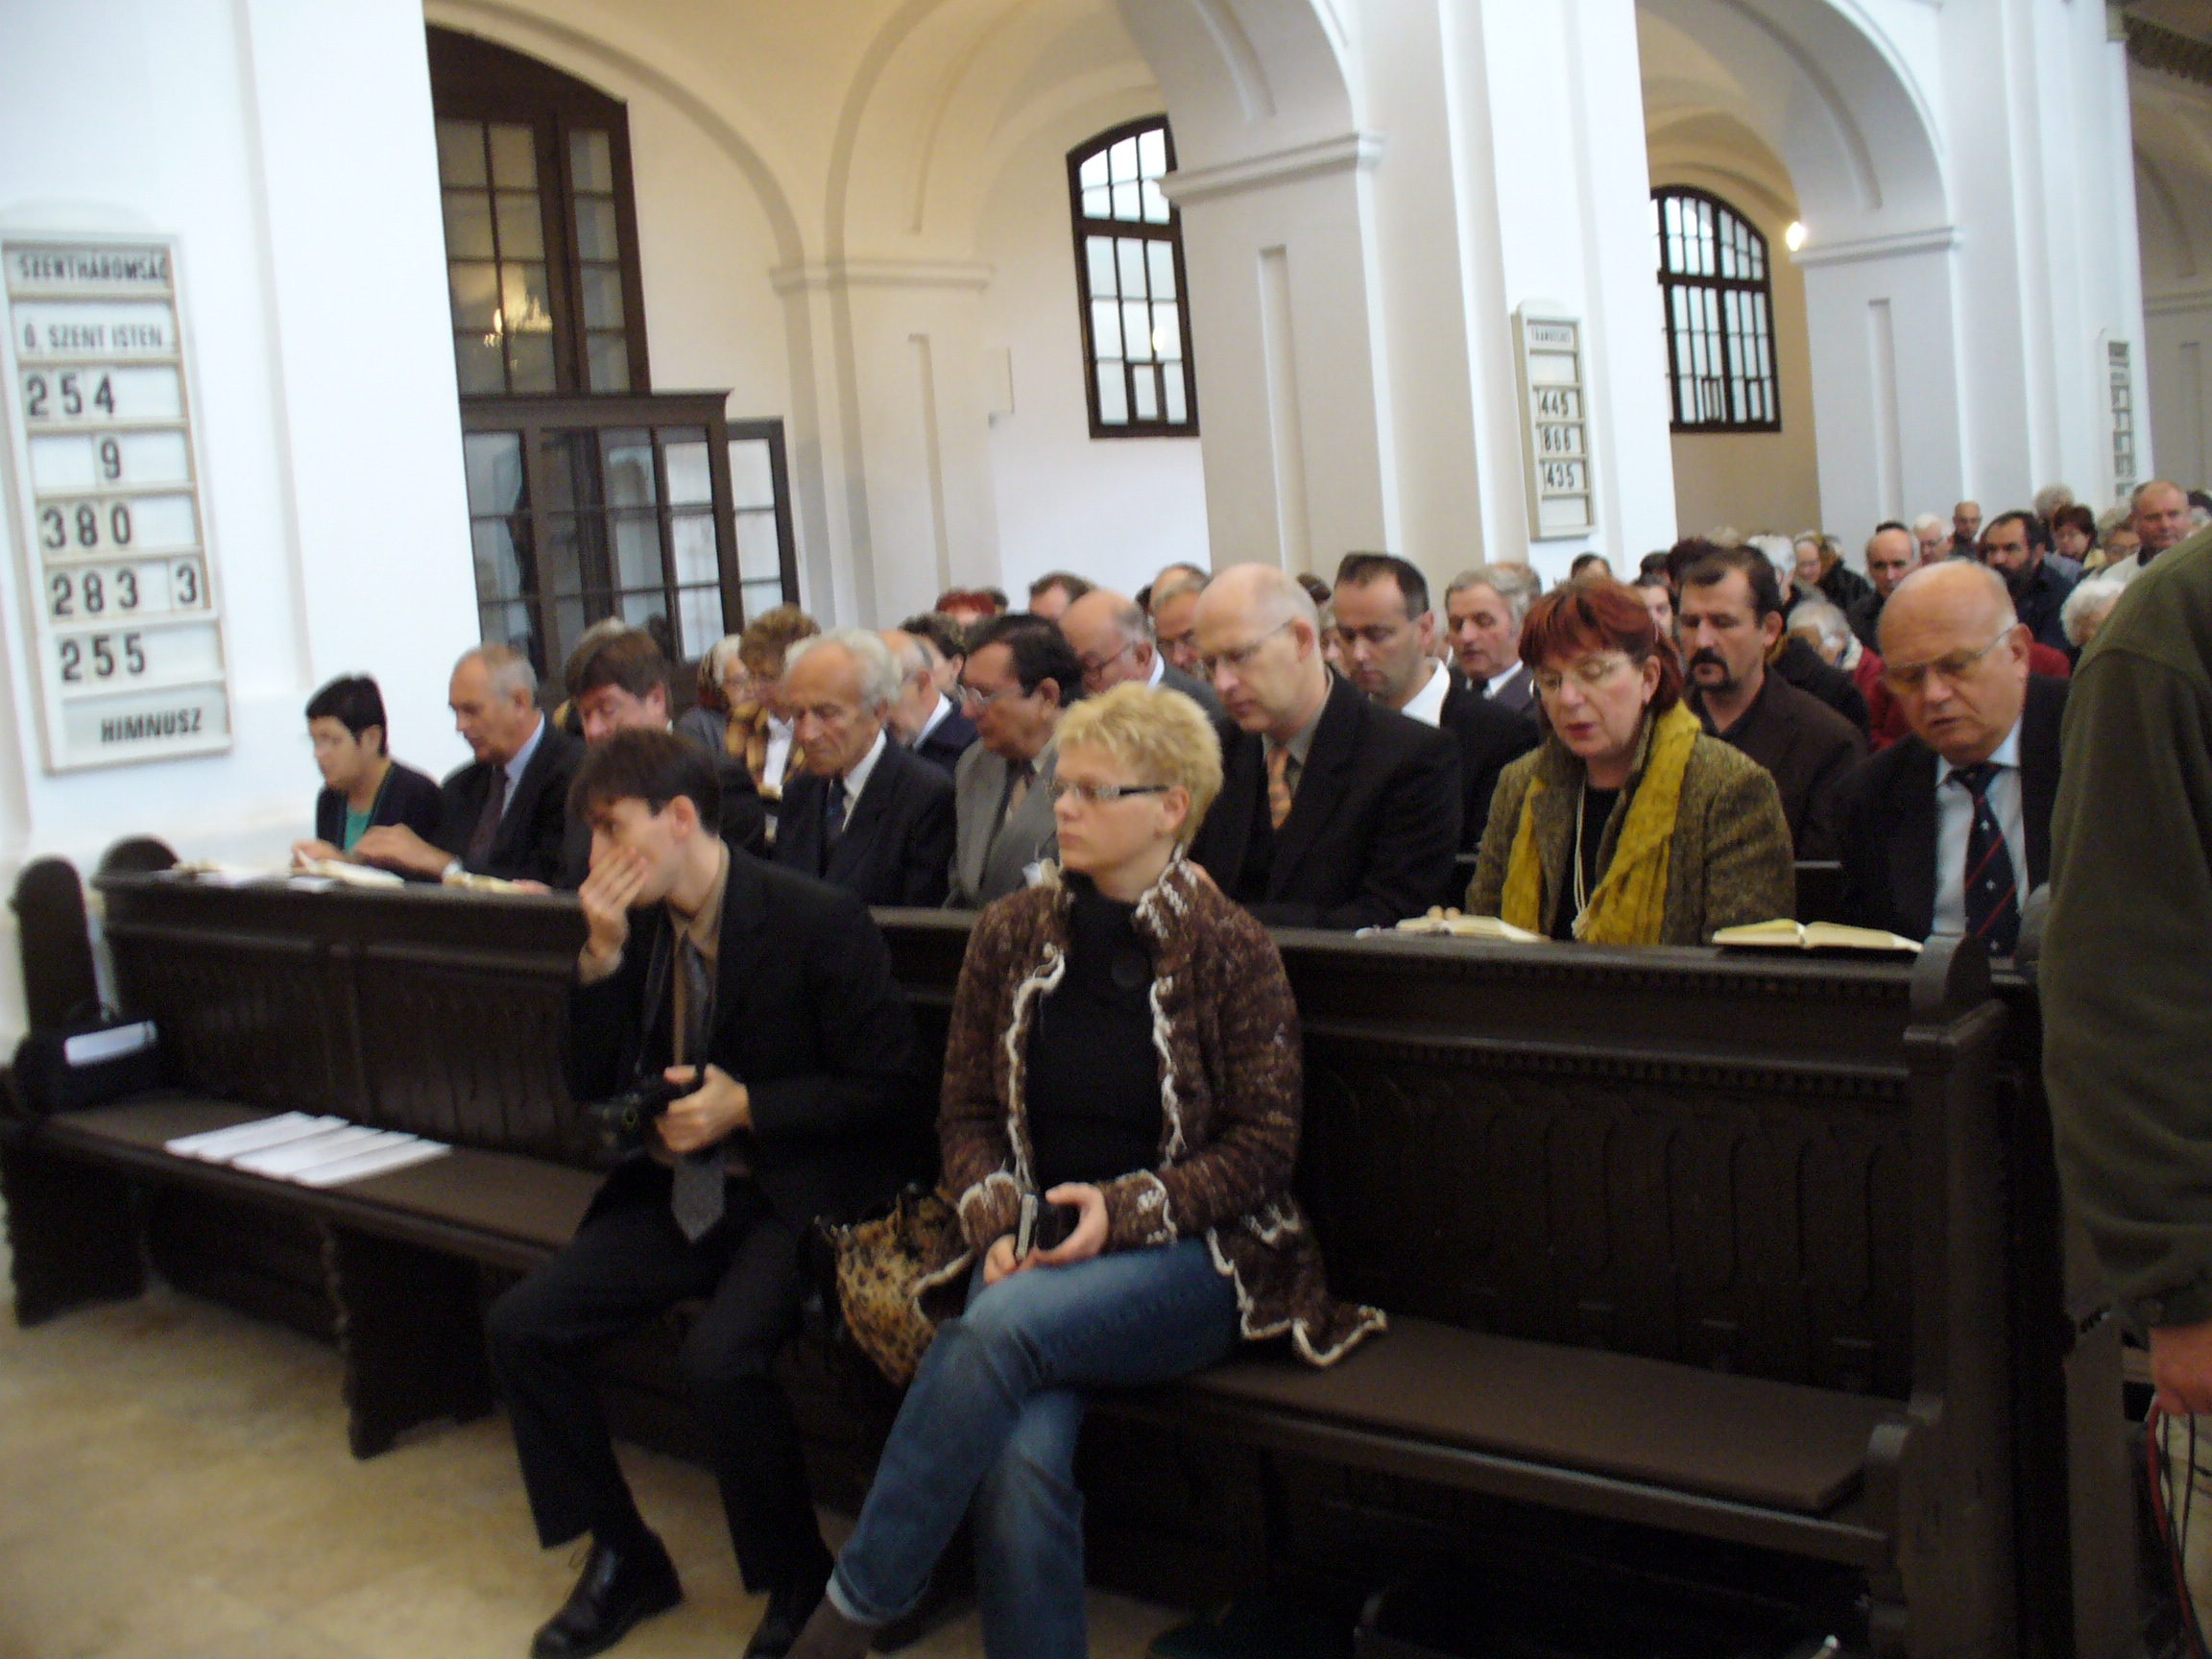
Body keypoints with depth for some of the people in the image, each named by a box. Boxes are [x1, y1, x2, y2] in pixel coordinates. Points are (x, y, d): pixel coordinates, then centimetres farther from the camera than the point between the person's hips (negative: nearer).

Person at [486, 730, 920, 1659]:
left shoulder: (819, 921, -14)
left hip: (795, 1194, -7)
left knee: (720, 1356, -30)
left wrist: (746, 1107, -18)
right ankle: (623, 1559, 13)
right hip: (675, 1190, 7)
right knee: (521, 1328, -6)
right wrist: (603, 954, -7)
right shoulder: (636, 926, 6)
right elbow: (591, 1087, 7)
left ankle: (799, 1583, -3)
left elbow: (889, 1090, -12)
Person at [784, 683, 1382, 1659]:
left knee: (999, 1328, -32)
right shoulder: (1011, 934, 7)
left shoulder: (1232, 950, -4)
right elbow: (967, 1113, 11)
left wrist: (1124, 1211, -16)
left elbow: (1263, 1147, -3)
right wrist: (999, 1224, -8)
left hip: (1192, 1257, -3)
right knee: (1020, 1461, -28)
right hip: (1035, 1251, 3)